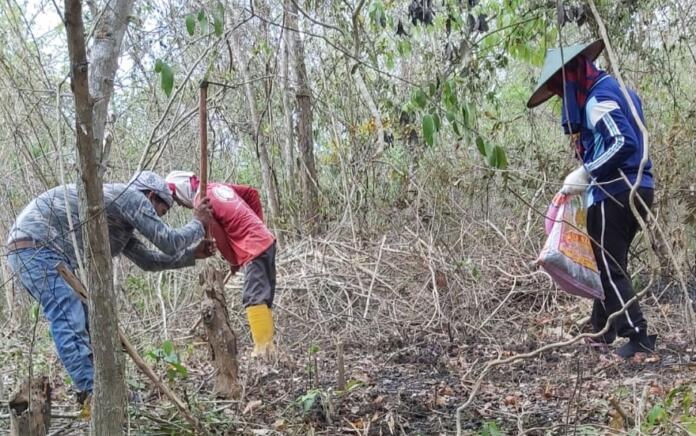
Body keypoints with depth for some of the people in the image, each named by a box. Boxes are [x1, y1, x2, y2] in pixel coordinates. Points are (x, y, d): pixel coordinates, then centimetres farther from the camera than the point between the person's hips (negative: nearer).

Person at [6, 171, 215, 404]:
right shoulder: (132, 197, -4)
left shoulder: (121, 224, 25)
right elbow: (169, 242, -4)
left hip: (33, 249, 11)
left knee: (87, 319, 12)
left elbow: (148, 260, 30)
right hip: (35, 245, -11)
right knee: (70, 322, -17)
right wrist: (199, 224, 12)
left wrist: (192, 254, 32)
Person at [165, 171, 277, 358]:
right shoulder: (217, 187, 14)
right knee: (264, 296, 10)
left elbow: (219, 238, -8)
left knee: (253, 298, -10)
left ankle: (261, 349, -13)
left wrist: (233, 262, 7)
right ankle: (267, 346, 12)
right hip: (266, 240, 9)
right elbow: (252, 193, 18)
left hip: (254, 249, -9)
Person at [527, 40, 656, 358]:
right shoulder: (612, 89, 17)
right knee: (611, 264, 18)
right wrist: (589, 177, 12)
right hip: (637, 189, 10)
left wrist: (586, 173, -18)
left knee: (611, 268, -4)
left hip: (614, 194, -10)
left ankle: (639, 337, -6)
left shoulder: (598, 99, -13)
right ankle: (601, 331, 27)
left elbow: (624, 143, -25)